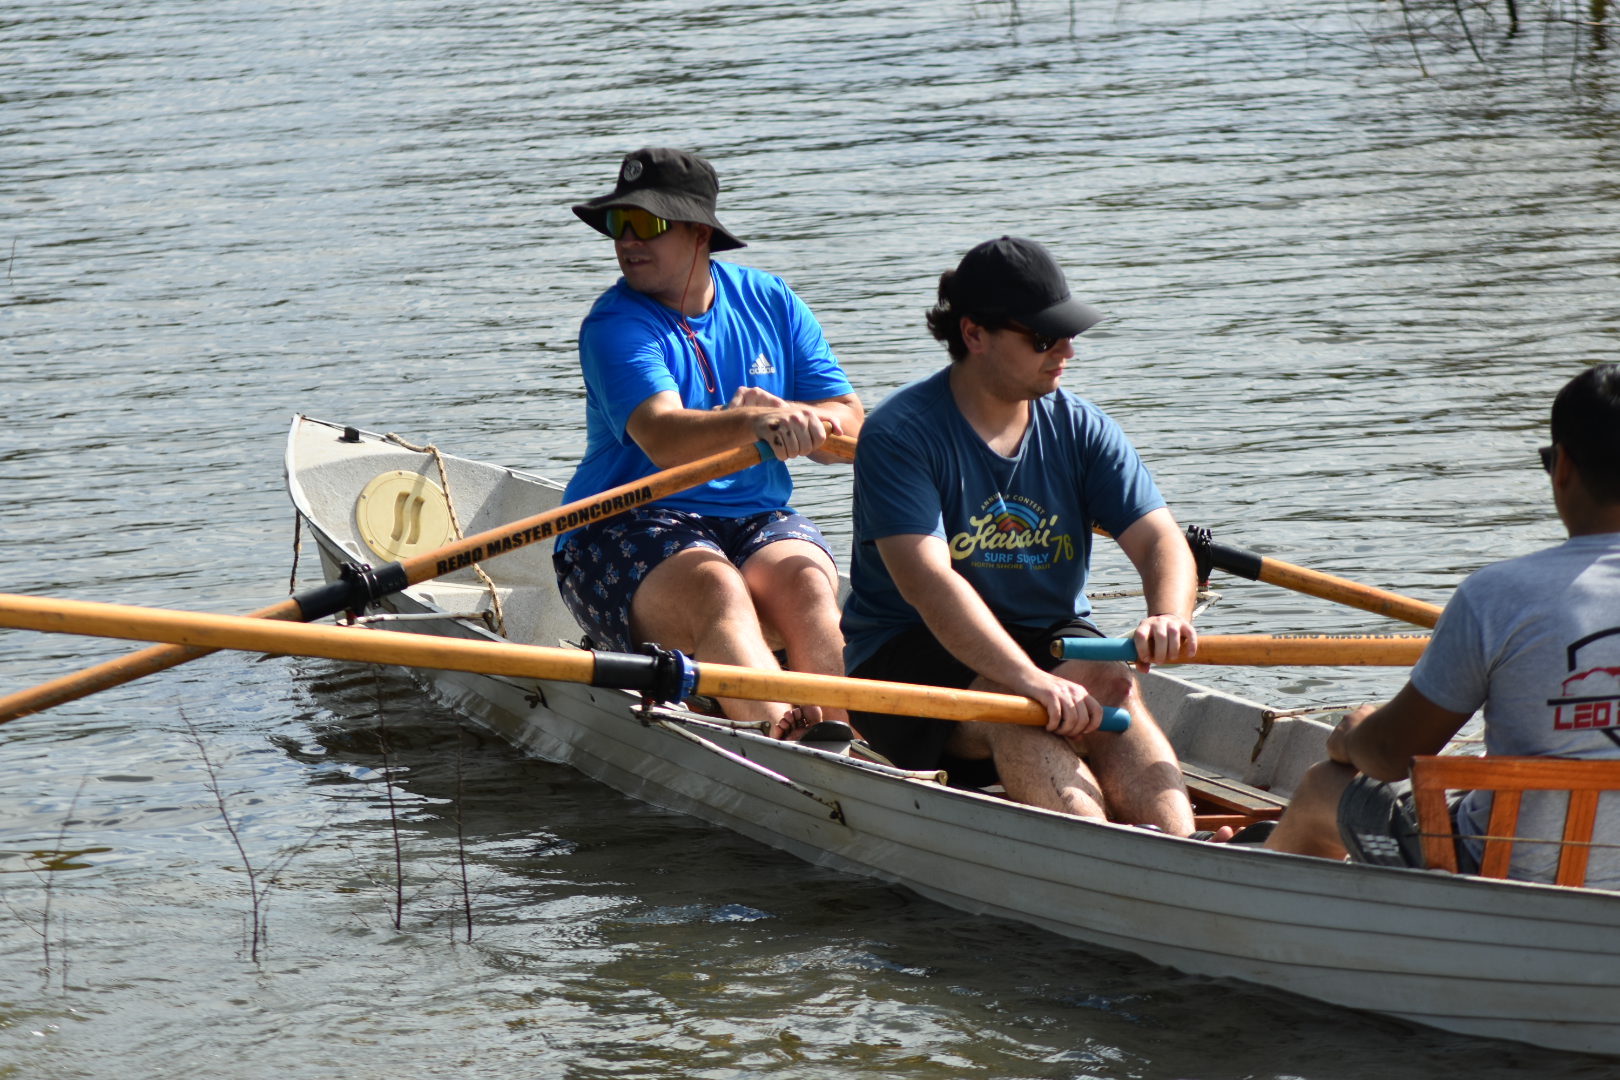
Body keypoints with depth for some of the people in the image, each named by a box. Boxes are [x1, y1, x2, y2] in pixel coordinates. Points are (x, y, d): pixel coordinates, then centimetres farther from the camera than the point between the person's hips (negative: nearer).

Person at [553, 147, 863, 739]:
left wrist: (796, 417, -19)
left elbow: (849, 428, 4)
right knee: (715, 588, -34)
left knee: (806, 585, -28)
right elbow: (665, 440, -25)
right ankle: (780, 735, -51)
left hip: (758, 520, 4)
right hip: (629, 529, -4)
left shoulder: (771, 302, 8)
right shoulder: (614, 327, -7)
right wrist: (755, 424, -43)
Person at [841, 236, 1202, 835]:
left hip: (1052, 640, 4)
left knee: (1113, 692, -29)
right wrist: (1030, 679, -41)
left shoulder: (1081, 428, 4)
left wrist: (1169, 616, -31)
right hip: (912, 654, -4)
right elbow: (928, 582, -27)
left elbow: (1160, 540, -5)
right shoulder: (899, 435, -14)